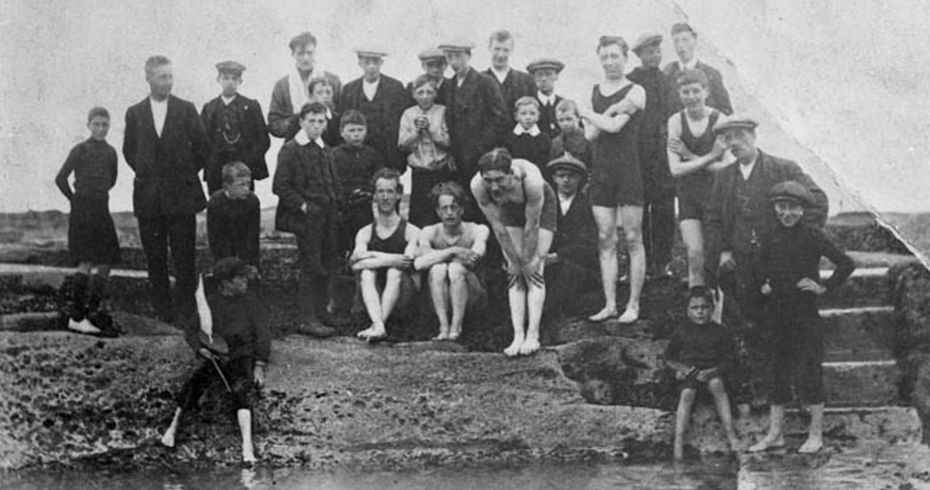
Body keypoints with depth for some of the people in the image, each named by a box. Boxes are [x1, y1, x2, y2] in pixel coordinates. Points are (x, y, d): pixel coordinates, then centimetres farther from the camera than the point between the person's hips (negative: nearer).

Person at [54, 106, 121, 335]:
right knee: (87, 263, -13)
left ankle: (91, 313, 13)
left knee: (106, 263, 3)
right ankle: (75, 317, -9)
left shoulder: (110, 152, 10)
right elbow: (60, 179, -4)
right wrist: (76, 199, 5)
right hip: (82, 213, -6)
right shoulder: (80, 150, -6)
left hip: (102, 211, 6)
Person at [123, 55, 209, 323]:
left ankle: (186, 306, 6)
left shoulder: (186, 110, 2)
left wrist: (187, 174, 5)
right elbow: (129, 150, 16)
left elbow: (202, 147, 5)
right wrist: (145, 173, 7)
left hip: (181, 193, -1)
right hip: (148, 197, 2)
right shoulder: (135, 113, 6)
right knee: (154, 257, 4)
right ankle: (162, 308, 12)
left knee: (184, 255, -1)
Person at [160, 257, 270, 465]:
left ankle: (247, 445, -38)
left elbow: (263, 335, 0)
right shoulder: (210, 303, 6)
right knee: (194, 383, -20)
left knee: (242, 389, -28)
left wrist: (259, 367, -9)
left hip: (242, 356, -3)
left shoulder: (251, 303, 1)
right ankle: (174, 426, 0)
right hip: (215, 356, 3)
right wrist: (200, 347, -9)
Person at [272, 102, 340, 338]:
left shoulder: (326, 151, 17)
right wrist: (302, 206, -14)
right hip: (306, 219, -7)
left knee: (327, 268, 7)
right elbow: (280, 186, -9)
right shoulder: (290, 150, -5)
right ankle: (309, 320, 1)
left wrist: (334, 210, 10)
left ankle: (317, 315, 16)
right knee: (311, 269, -6)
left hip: (327, 219, 7)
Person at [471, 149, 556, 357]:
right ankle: (518, 336, -5)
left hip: (542, 206, -3)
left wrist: (528, 259, -16)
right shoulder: (477, 186, -33)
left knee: (534, 271, -11)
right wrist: (514, 260, -12)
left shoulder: (531, 180, -43)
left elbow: (532, 225, -29)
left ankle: (533, 336, -8)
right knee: (514, 275, -6)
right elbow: (497, 226, -21)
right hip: (509, 210, 3)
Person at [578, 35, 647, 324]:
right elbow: (590, 134, 3)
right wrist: (611, 111, -10)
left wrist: (584, 112, -2)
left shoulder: (635, 92, -2)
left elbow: (615, 126, -14)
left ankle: (633, 305, 4)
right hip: (600, 170, 5)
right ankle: (610, 305, 10)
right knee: (605, 241, 5)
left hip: (628, 170, -5)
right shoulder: (595, 92, 12)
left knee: (633, 240, -1)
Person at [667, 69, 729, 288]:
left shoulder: (719, 120, -7)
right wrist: (709, 157, -13)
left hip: (716, 193, -1)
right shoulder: (676, 121, -2)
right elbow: (675, 169, -8)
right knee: (695, 253, -7)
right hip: (688, 195, 1)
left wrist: (691, 157, -13)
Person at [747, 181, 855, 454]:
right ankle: (774, 434, 16)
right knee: (778, 372, 10)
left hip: (805, 312, -5)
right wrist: (763, 286, 3)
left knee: (809, 373, -1)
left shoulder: (812, 236, -7)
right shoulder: (770, 239, 7)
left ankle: (816, 434, 9)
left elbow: (846, 264, -8)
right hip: (777, 314, 5)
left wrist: (824, 287, -10)